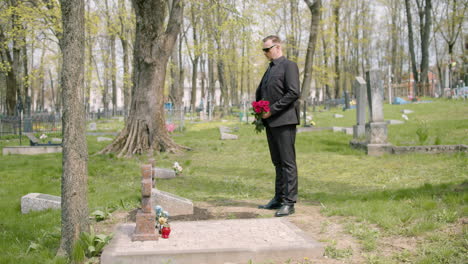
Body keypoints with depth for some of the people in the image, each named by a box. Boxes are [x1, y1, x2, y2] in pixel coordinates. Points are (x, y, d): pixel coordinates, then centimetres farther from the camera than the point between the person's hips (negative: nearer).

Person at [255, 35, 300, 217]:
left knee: (287, 162, -7)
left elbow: (293, 93, -17)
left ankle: (289, 202, -5)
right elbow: (260, 91, 29)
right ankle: (279, 198, 18)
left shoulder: (289, 66, -6)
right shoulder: (270, 68, 21)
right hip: (270, 122, 9)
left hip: (284, 121, -9)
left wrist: (272, 110, -17)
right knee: (277, 162, 12)